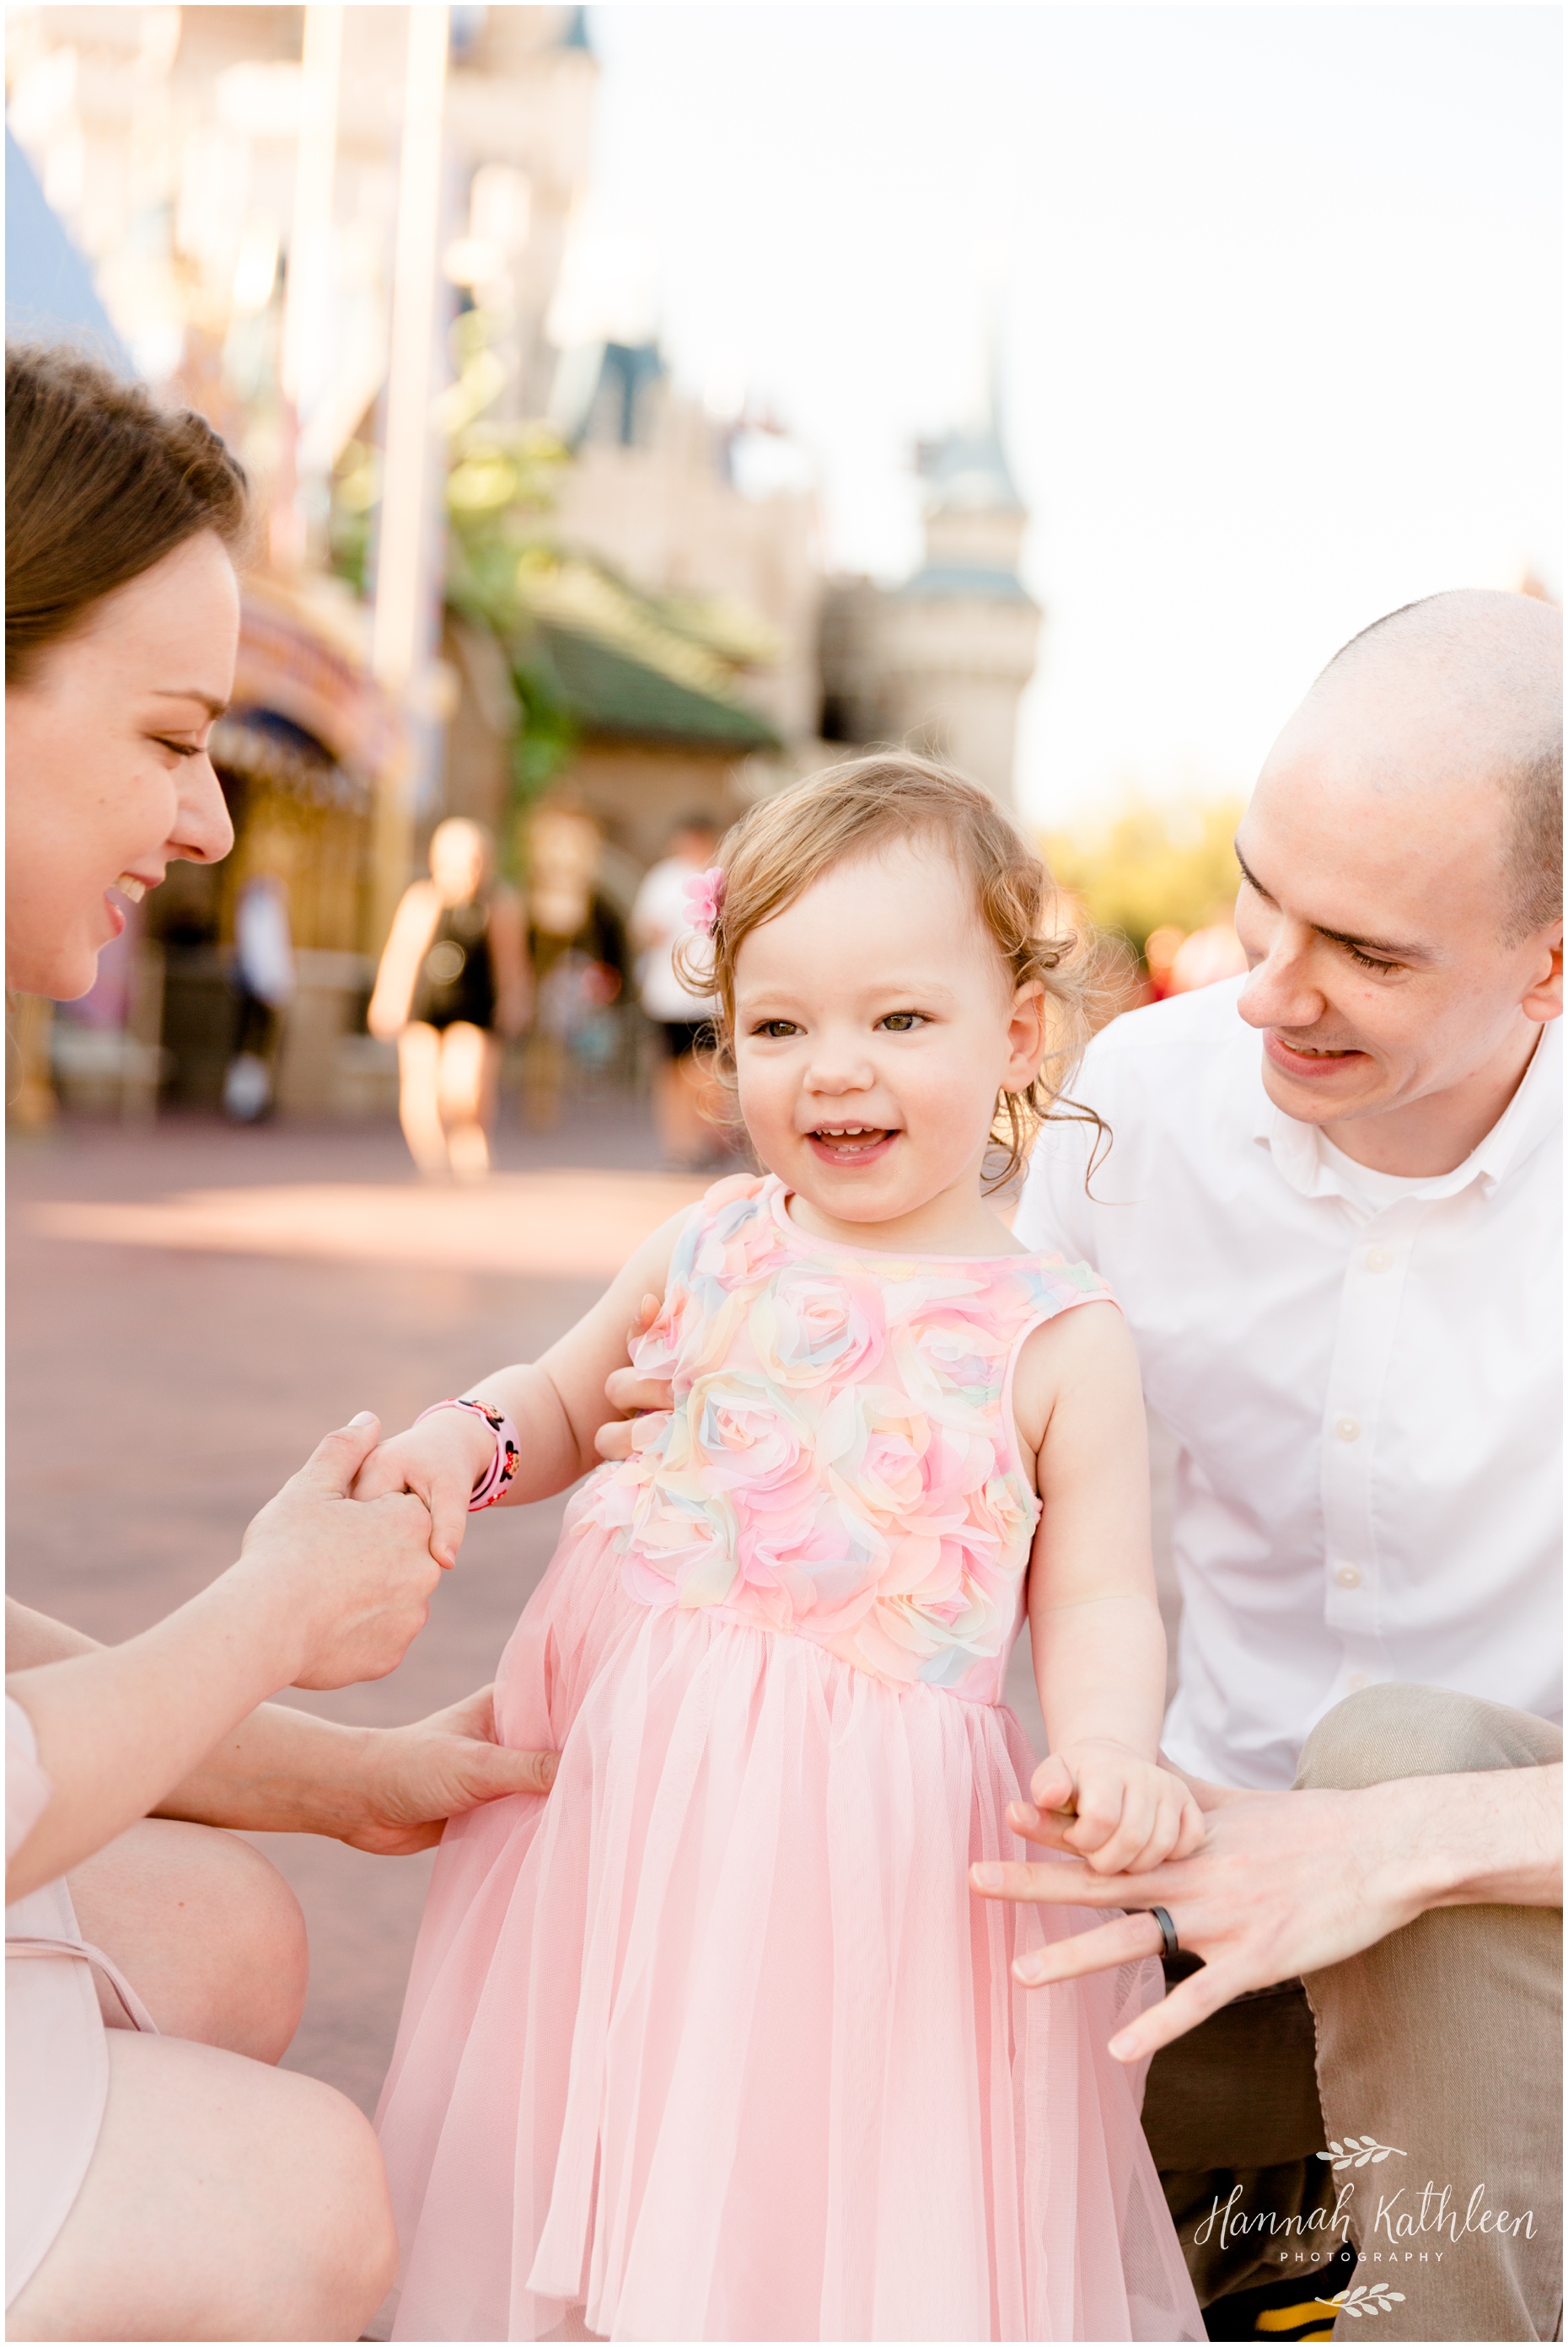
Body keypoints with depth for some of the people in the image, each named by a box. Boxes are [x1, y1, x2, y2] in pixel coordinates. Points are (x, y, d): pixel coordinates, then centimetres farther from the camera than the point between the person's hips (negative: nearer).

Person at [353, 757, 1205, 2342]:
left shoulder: (1055, 1336, -7)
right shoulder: (708, 1252, 3)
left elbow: (1097, 1600, -3)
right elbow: (564, 1401, 18)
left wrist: (1109, 1744, -23)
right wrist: (466, 1438, -3)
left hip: (866, 1828, -3)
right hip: (619, 1784, 4)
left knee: (837, 2205, 5)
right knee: (588, 2156, 15)